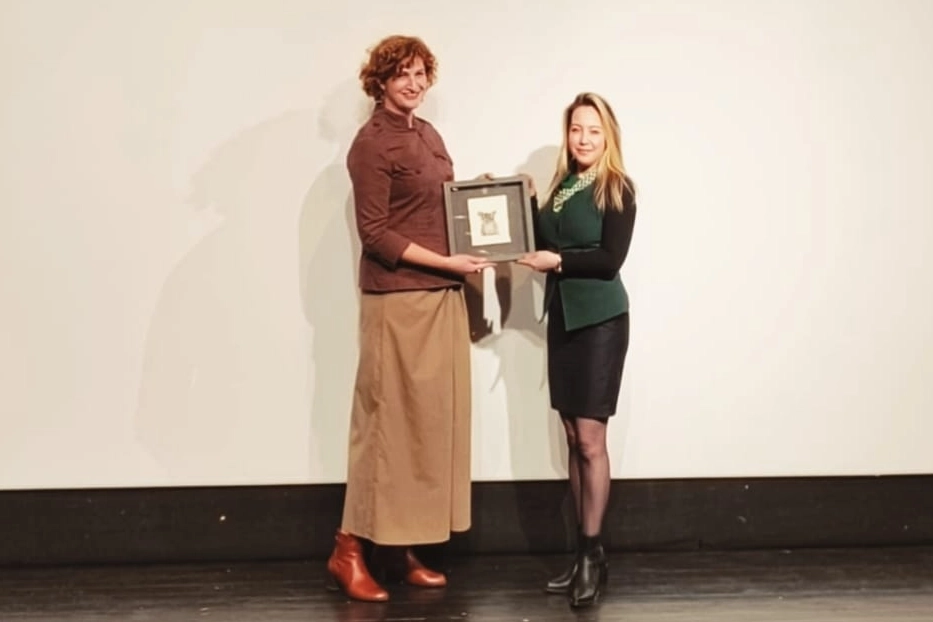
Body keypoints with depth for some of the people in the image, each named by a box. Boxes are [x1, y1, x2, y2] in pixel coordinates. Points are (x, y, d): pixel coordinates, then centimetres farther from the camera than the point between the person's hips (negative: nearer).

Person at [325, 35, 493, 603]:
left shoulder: (428, 134, 14)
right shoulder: (372, 144, -9)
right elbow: (375, 234, -14)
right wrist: (448, 262, -17)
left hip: (443, 297, 8)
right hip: (398, 300, -8)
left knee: (433, 419, 9)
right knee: (389, 420, -4)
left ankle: (404, 548, 18)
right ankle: (349, 550, 7)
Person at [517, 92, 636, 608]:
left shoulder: (617, 190, -6)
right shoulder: (561, 186, 12)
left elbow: (610, 259, -15)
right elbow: (544, 242, 12)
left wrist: (558, 261, -15)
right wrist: (524, 205, 2)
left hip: (600, 319, -6)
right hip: (561, 316, 6)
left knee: (590, 439, -7)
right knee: (572, 438, 7)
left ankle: (592, 553, 1)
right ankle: (585, 552, 13)